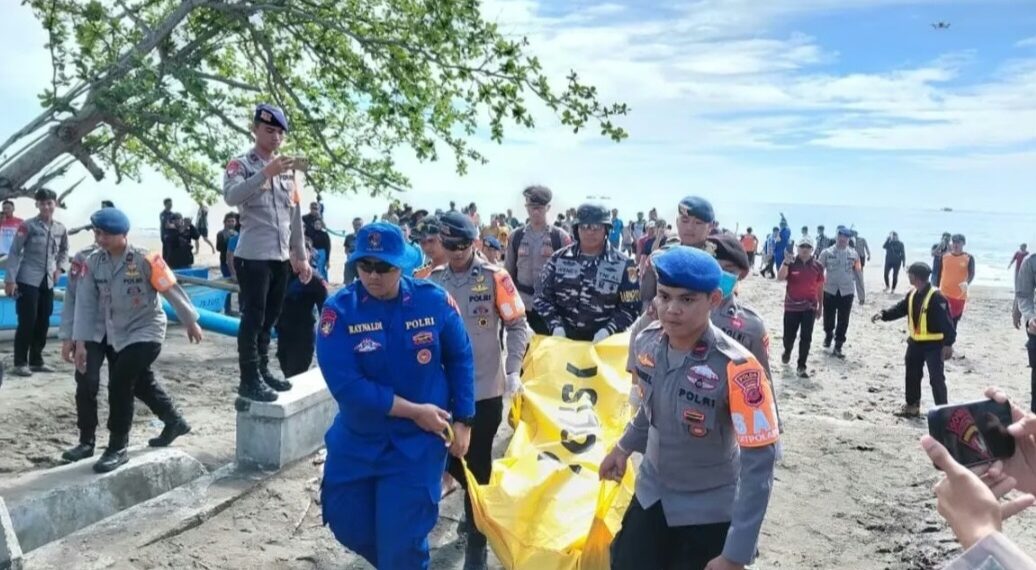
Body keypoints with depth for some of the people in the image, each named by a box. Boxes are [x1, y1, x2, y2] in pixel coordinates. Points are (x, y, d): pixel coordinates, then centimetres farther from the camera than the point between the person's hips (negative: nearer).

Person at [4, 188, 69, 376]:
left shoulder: (61, 229, 7)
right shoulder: (28, 226, -7)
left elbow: (64, 251, 23)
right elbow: (14, 252, -8)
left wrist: (60, 268, 6)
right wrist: (10, 279, -13)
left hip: (47, 282, 5)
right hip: (28, 281, -5)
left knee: (43, 323, 10)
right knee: (27, 322, -6)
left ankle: (36, 360, 22)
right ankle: (20, 363, 4)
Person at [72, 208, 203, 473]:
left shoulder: (144, 259, -20)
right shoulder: (93, 262, -5)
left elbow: (172, 290, -12)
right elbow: (86, 302, -3)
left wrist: (190, 322, -4)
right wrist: (80, 341, -7)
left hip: (146, 332, -7)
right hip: (115, 334, 7)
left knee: (119, 385, -15)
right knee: (141, 382, 21)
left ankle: (117, 449, 0)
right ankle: (175, 422, 43)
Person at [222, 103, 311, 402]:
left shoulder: (288, 169, 15)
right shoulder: (241, 164, -3)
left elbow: (295, 215, 17)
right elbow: (231, 197, -24)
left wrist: (301, 256, 15)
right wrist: (266, 173, -32)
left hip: (281, 258, 6)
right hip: (253, 257, -6)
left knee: (269, 319, 13)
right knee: (253, 318, -3)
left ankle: (263, 371, 24)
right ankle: (249, 380, 3)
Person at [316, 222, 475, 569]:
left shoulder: (434, 301, -12)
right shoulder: (339, 310, -16)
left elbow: (460, 360, 1)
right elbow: (345, 385, -22)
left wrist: (463, 421, -1)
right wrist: (414, 410, -20)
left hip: (418, 443, -2)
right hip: (355, 440, 2)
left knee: (400, 541, -1)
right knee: (349, 527, 17)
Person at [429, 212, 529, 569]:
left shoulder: (494, 278, -7)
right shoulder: (433, 281, 2)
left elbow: (518, 325, -1)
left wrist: (513, 371, -8)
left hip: (485, 389, -3)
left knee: (477, 464, 4)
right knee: (451, 459, 11)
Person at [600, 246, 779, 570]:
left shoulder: (736, 369, -29)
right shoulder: (647, 342, -11)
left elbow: (760, 461, -26)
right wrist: (625, 447, 20)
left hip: (710, 510, -5)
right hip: (652, 492, 5)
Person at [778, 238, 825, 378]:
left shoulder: (818, 266, 1)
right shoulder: (790, 263, -5)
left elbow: (820, 287, 8)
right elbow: (780, 278, -20)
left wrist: (820, 306, 10)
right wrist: (786, 262, -32)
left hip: (810, 307, 1)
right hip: (792, 306, -1)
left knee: (806, 338, -3)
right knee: (789, 336, 9)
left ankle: (801, 366, 6)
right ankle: (787, 351, 42)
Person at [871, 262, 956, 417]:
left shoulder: (936, 297, -21)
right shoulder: (912, 295, 6)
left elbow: (946, 322, -22)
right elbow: (900, 309, 12)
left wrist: (948, 343, -25)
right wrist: (883, 315, -6)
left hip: (934, 345, -9)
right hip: (915, 343, 9)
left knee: (936, 378, -5)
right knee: (912, 375, 15)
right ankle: (912, 406, 29)